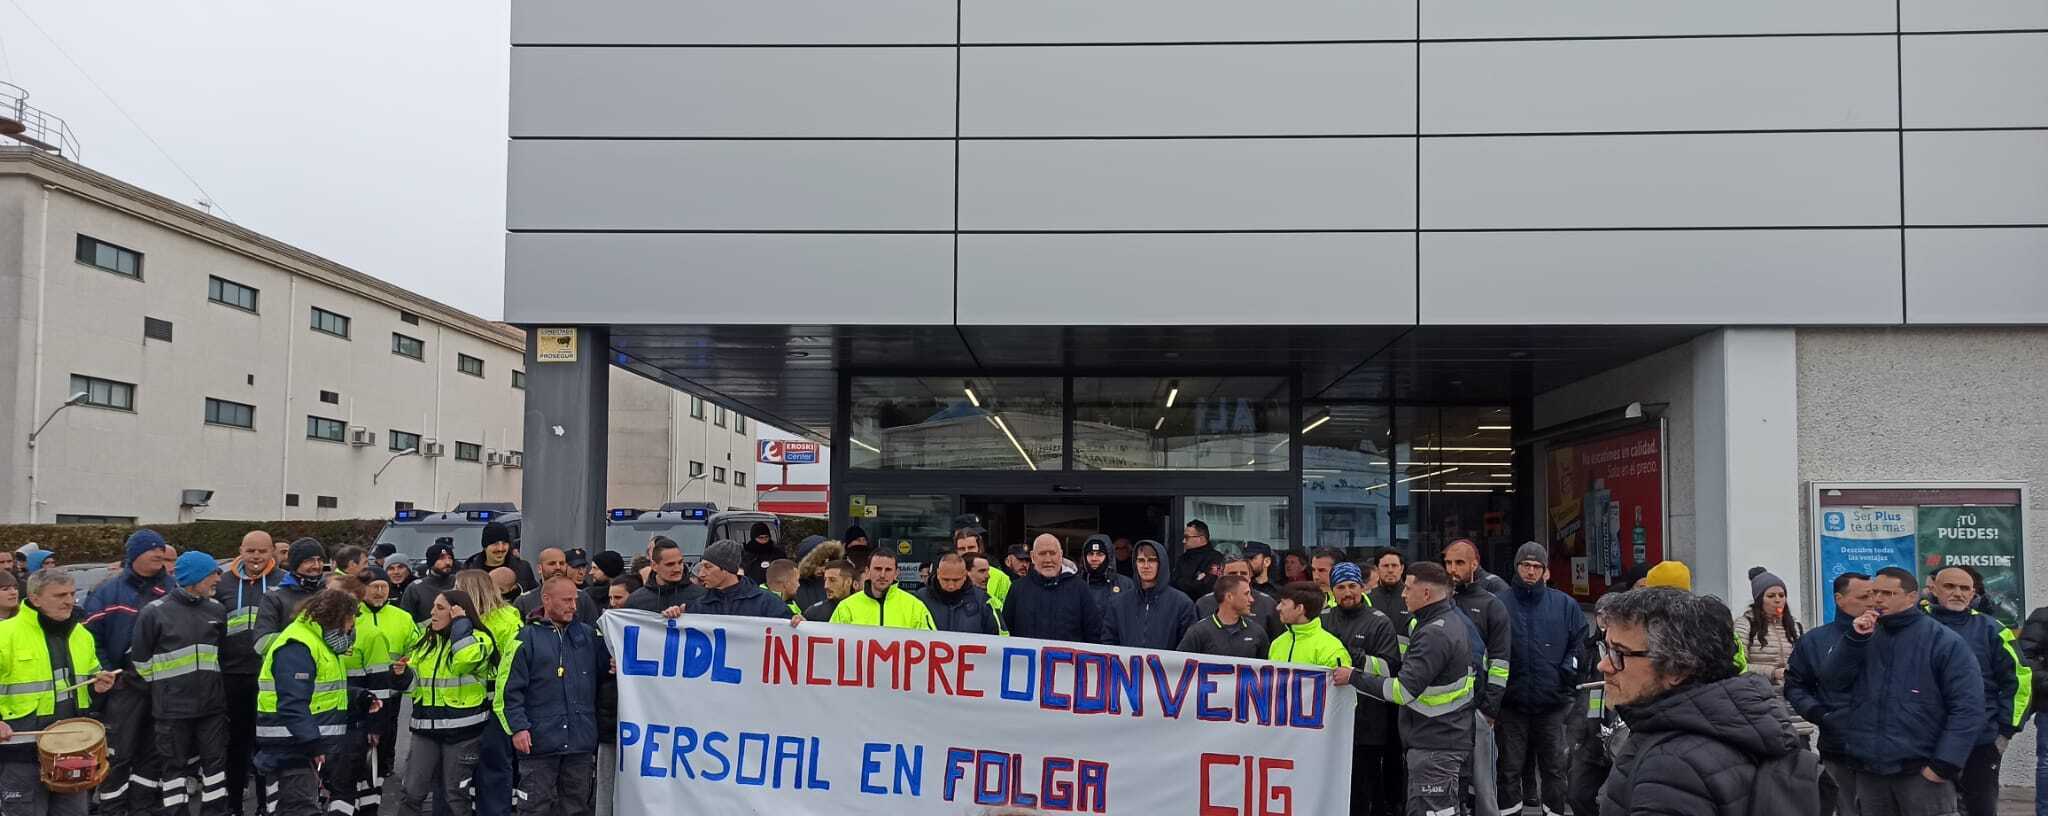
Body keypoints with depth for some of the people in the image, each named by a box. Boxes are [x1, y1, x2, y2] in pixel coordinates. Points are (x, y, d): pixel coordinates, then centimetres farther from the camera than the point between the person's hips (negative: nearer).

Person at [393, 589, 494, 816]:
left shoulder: (478, 639, -7)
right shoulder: (425, 641, 12)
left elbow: (465, 659, -30)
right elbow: (414, 681, 24)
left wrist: (460, 622, -18)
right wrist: (404, 673, 1)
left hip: (462, 729, -5)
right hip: (426, 728, 5)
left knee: (457, 796, 4)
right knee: (411, 793, 1)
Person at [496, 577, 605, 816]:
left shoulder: (589, 635, 11)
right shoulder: (526, 638, -2)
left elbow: (604, 671, 18)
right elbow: (508, 689, -4)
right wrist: (518, 727, -11)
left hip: (581, 743, 4)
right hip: (539, 742, -4)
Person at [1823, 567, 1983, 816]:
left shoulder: (1943, 641, -4)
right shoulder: (1865, 637, 12)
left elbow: (1967, 707, -10)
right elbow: (1832, 682, 3)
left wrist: (1944, 764, -15)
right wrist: (1855, 640, -8)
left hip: (1923, 771, -5)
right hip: (1867, 769, 5)